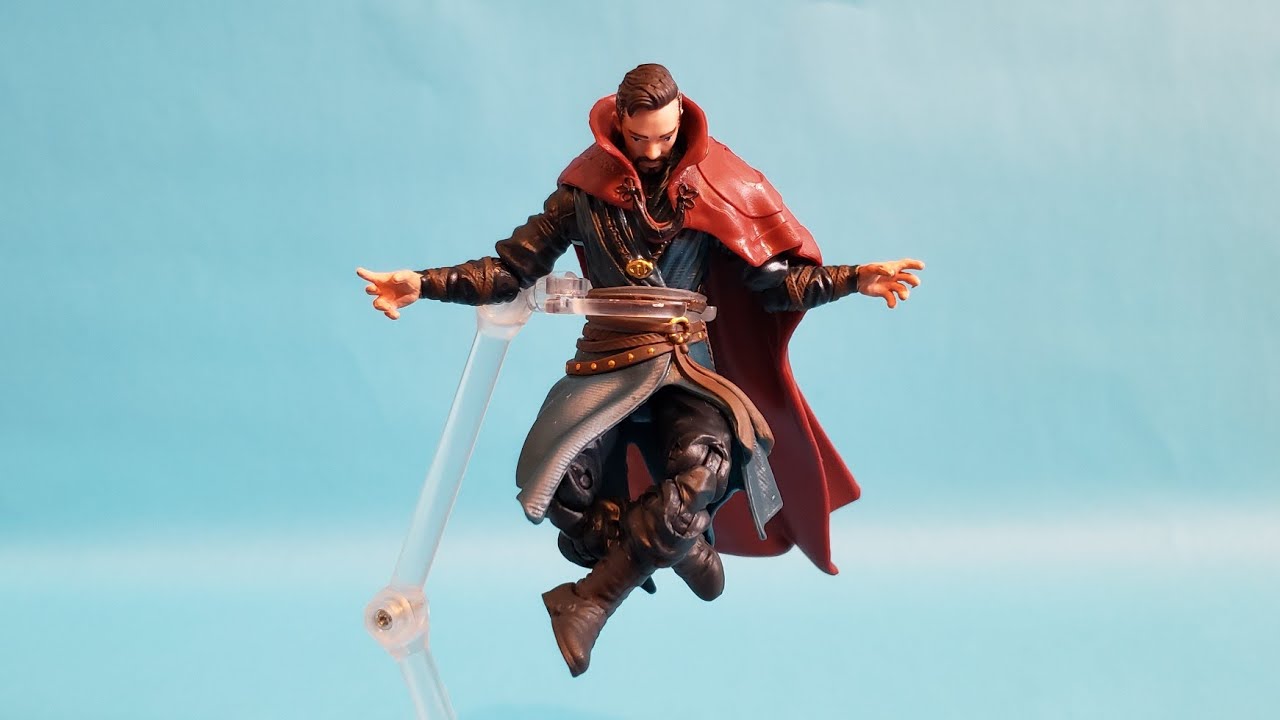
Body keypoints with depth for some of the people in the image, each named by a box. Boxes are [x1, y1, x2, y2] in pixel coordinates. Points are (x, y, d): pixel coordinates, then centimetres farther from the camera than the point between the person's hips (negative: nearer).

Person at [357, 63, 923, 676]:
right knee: (567, 486, -26)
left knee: (704, 474, -32)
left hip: (687, 362, -1)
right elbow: (514, 267, 7)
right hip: (607, 361, 1)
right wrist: (424, 284, -5)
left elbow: (774, 280, 6)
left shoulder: (711, 186, 4)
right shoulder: (586, 186, 5)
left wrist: (856, 278, -8)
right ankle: (682, 549, 2)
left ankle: (588, 604, -17)